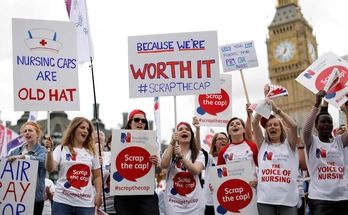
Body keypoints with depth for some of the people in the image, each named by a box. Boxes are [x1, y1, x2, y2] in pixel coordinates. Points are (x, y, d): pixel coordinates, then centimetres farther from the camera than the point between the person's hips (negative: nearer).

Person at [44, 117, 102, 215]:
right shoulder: (61, 149, 4)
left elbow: (97, 176, 12)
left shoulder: (92, 152, 9)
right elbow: (50, 169, -10)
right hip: (62, 202, -2)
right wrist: (50, 151, -23)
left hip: (86, 203, 2)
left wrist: (99, 195, 2)